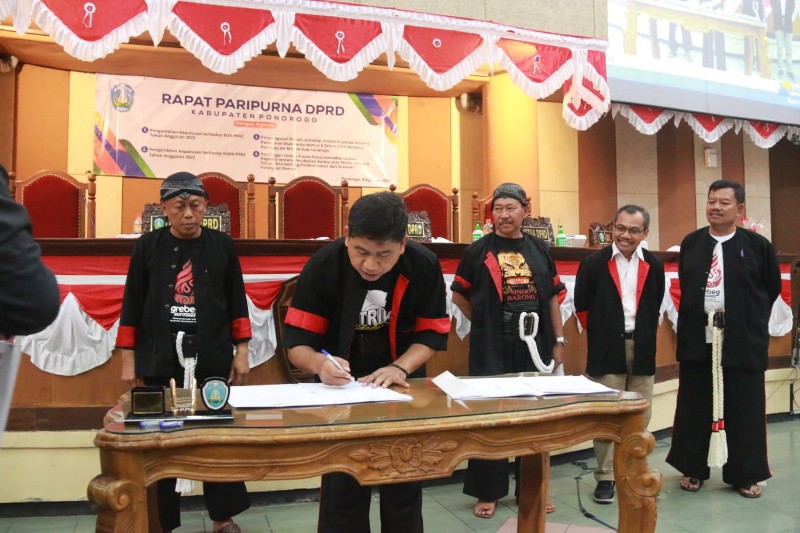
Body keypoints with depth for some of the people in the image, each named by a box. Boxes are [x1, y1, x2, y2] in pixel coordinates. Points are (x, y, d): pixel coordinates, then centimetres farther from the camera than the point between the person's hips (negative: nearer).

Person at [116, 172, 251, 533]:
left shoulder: (222, 246, 2)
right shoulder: (147, 246, 1)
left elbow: (237, 303, 5)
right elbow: (132, 306, 3)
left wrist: (241, 353, 1)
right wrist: (128, 361, 1)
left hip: (214, 362, 1)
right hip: (159, 364, 0)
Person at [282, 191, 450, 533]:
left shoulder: (424, 266, -17)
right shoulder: (322, 266, -21)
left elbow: (432, 334, -8)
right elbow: (297, 341, -18)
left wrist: (400, 368, -25)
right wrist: (319, 364, -39)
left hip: (402, 388, 2)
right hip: (342, 389, -1)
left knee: (404, 491, 14)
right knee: (342, 492, 4)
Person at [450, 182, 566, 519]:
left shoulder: (540, 249, 8)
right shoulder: (478, 250, -2)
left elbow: (552, 297, 10)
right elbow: (459, 295, 3)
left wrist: (558, 341, 7)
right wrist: (485, 323, 1)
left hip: (534, 345, 4)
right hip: (492, 349, -3)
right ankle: (487, 492, 19)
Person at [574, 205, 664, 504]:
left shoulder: (654, 266, 6)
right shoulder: (594, 264, -4)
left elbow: (655, 308, 14)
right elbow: (582, 306, 2)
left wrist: (643, 335, 11)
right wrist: (600, 335, 7)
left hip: (642, 350, 3)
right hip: (607, 351, -3)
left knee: (639, 417, 10)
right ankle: (605, 477, 11)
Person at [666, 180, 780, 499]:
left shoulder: (757, 245, -2)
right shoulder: (691, 243, 5)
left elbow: (773, 288, 8)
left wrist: (750, 319, 8)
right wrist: (695, 314, 9)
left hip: (743, 342, -2)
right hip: (697, 339, 2)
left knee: (744, 410, 7)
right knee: (694, 408, 9)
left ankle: (745, 475, 24)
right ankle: (692, 469, 24)